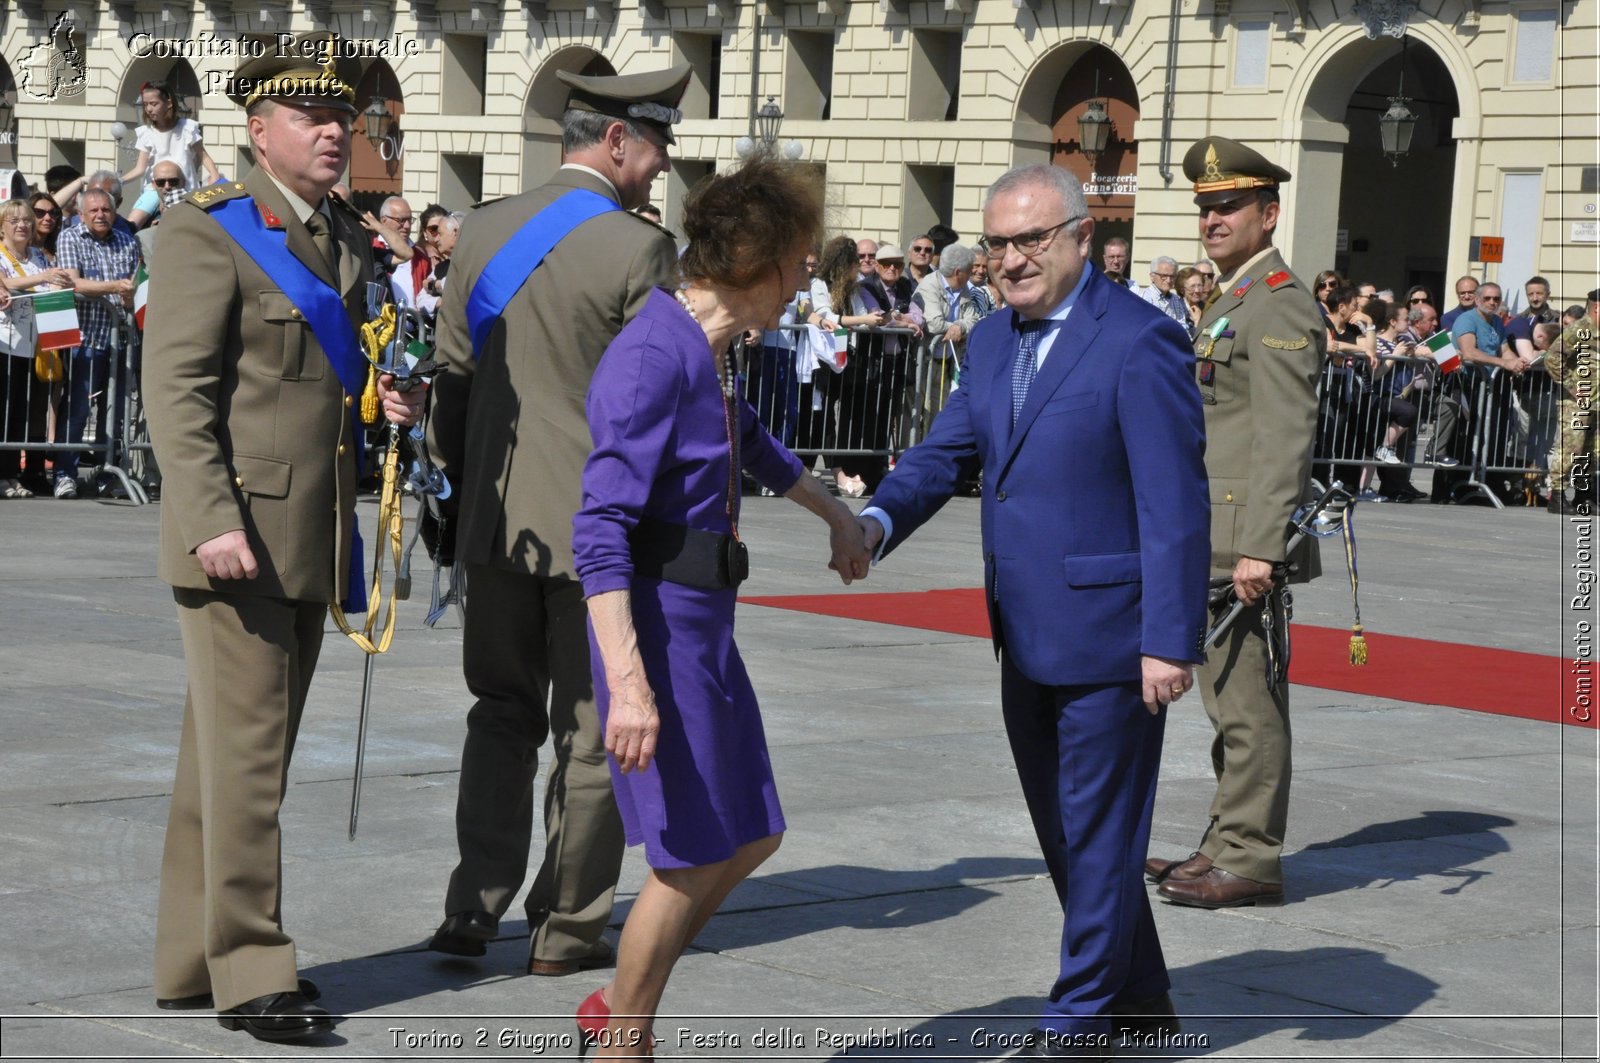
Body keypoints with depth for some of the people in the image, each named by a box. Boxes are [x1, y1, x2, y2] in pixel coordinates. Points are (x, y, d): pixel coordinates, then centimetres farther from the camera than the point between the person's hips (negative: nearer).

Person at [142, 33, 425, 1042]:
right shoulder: (208, 231, -8)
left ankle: (192, 959, 19)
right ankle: (250, 970, -1)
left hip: (311, 539, 8)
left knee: (232, 753, 12)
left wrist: (399, 400, 5)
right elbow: (177, 390, -14)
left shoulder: (347, 241, 17)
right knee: (244, 751, -7)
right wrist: (213, 522, -22)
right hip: (237, 531, -8)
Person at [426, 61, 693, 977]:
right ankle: (567, 927, 13)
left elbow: (453, 375, 9)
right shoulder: (639, 249, -14)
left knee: (504, 711, 17)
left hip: (500, 521, 5)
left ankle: (475, 904, 9)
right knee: (593, 730, 7)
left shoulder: (486, 231, 4)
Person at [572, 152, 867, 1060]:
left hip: (707, 623, 10)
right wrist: (629, 684, -31)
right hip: (658, 624, -10)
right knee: (692, 859, -1)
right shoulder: (654, 358, -20)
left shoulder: (713, 348, 9)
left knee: (751, 835, 15)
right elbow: (601, 533, -26)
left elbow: (751, 441, 32)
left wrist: (835, 514, 45)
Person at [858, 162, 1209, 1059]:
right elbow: (946, 453, 11)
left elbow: (1174, 504, -17)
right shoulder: (993, 342, 11)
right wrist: (879, 522, -10)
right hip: (1028, 639, 8)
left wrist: (1170, 642, -20)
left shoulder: (1139, 342, -14)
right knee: (1063, 827, 17)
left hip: (1108, 635, -8)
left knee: (1099, 830, 2)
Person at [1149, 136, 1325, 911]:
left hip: (1245, 538, -11)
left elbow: (1285, 437, -20)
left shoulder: (1278, 305, -12)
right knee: (1229, 696, 14)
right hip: (1214, 542, 11)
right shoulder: (1232, 302, 20)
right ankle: (1229, 846, 21)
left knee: (1248, 700, -7)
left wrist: (1261, 547, -25)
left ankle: (1250, 860, -3)